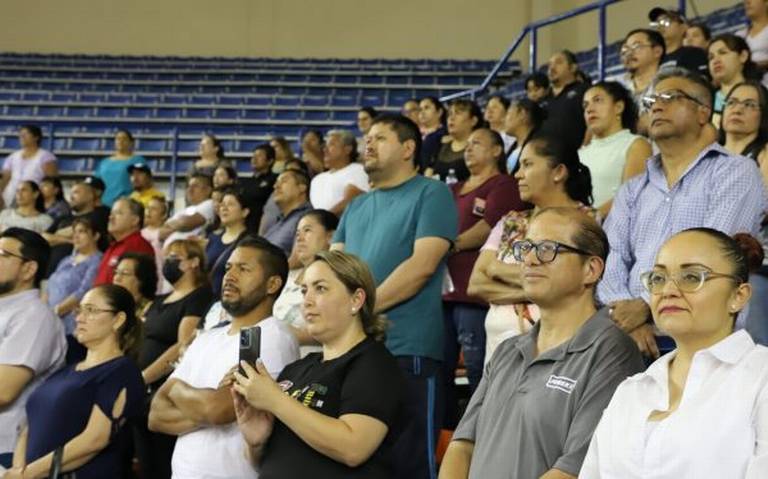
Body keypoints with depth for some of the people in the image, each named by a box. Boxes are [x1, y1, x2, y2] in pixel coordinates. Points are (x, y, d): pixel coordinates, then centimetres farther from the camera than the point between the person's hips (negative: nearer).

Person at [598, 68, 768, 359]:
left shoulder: (735, 172, 5)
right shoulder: (632, 191, 21)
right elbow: (611, 261, 7)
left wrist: (647, 306, -13)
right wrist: (627, 314, -11)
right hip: (636, 340, 4)